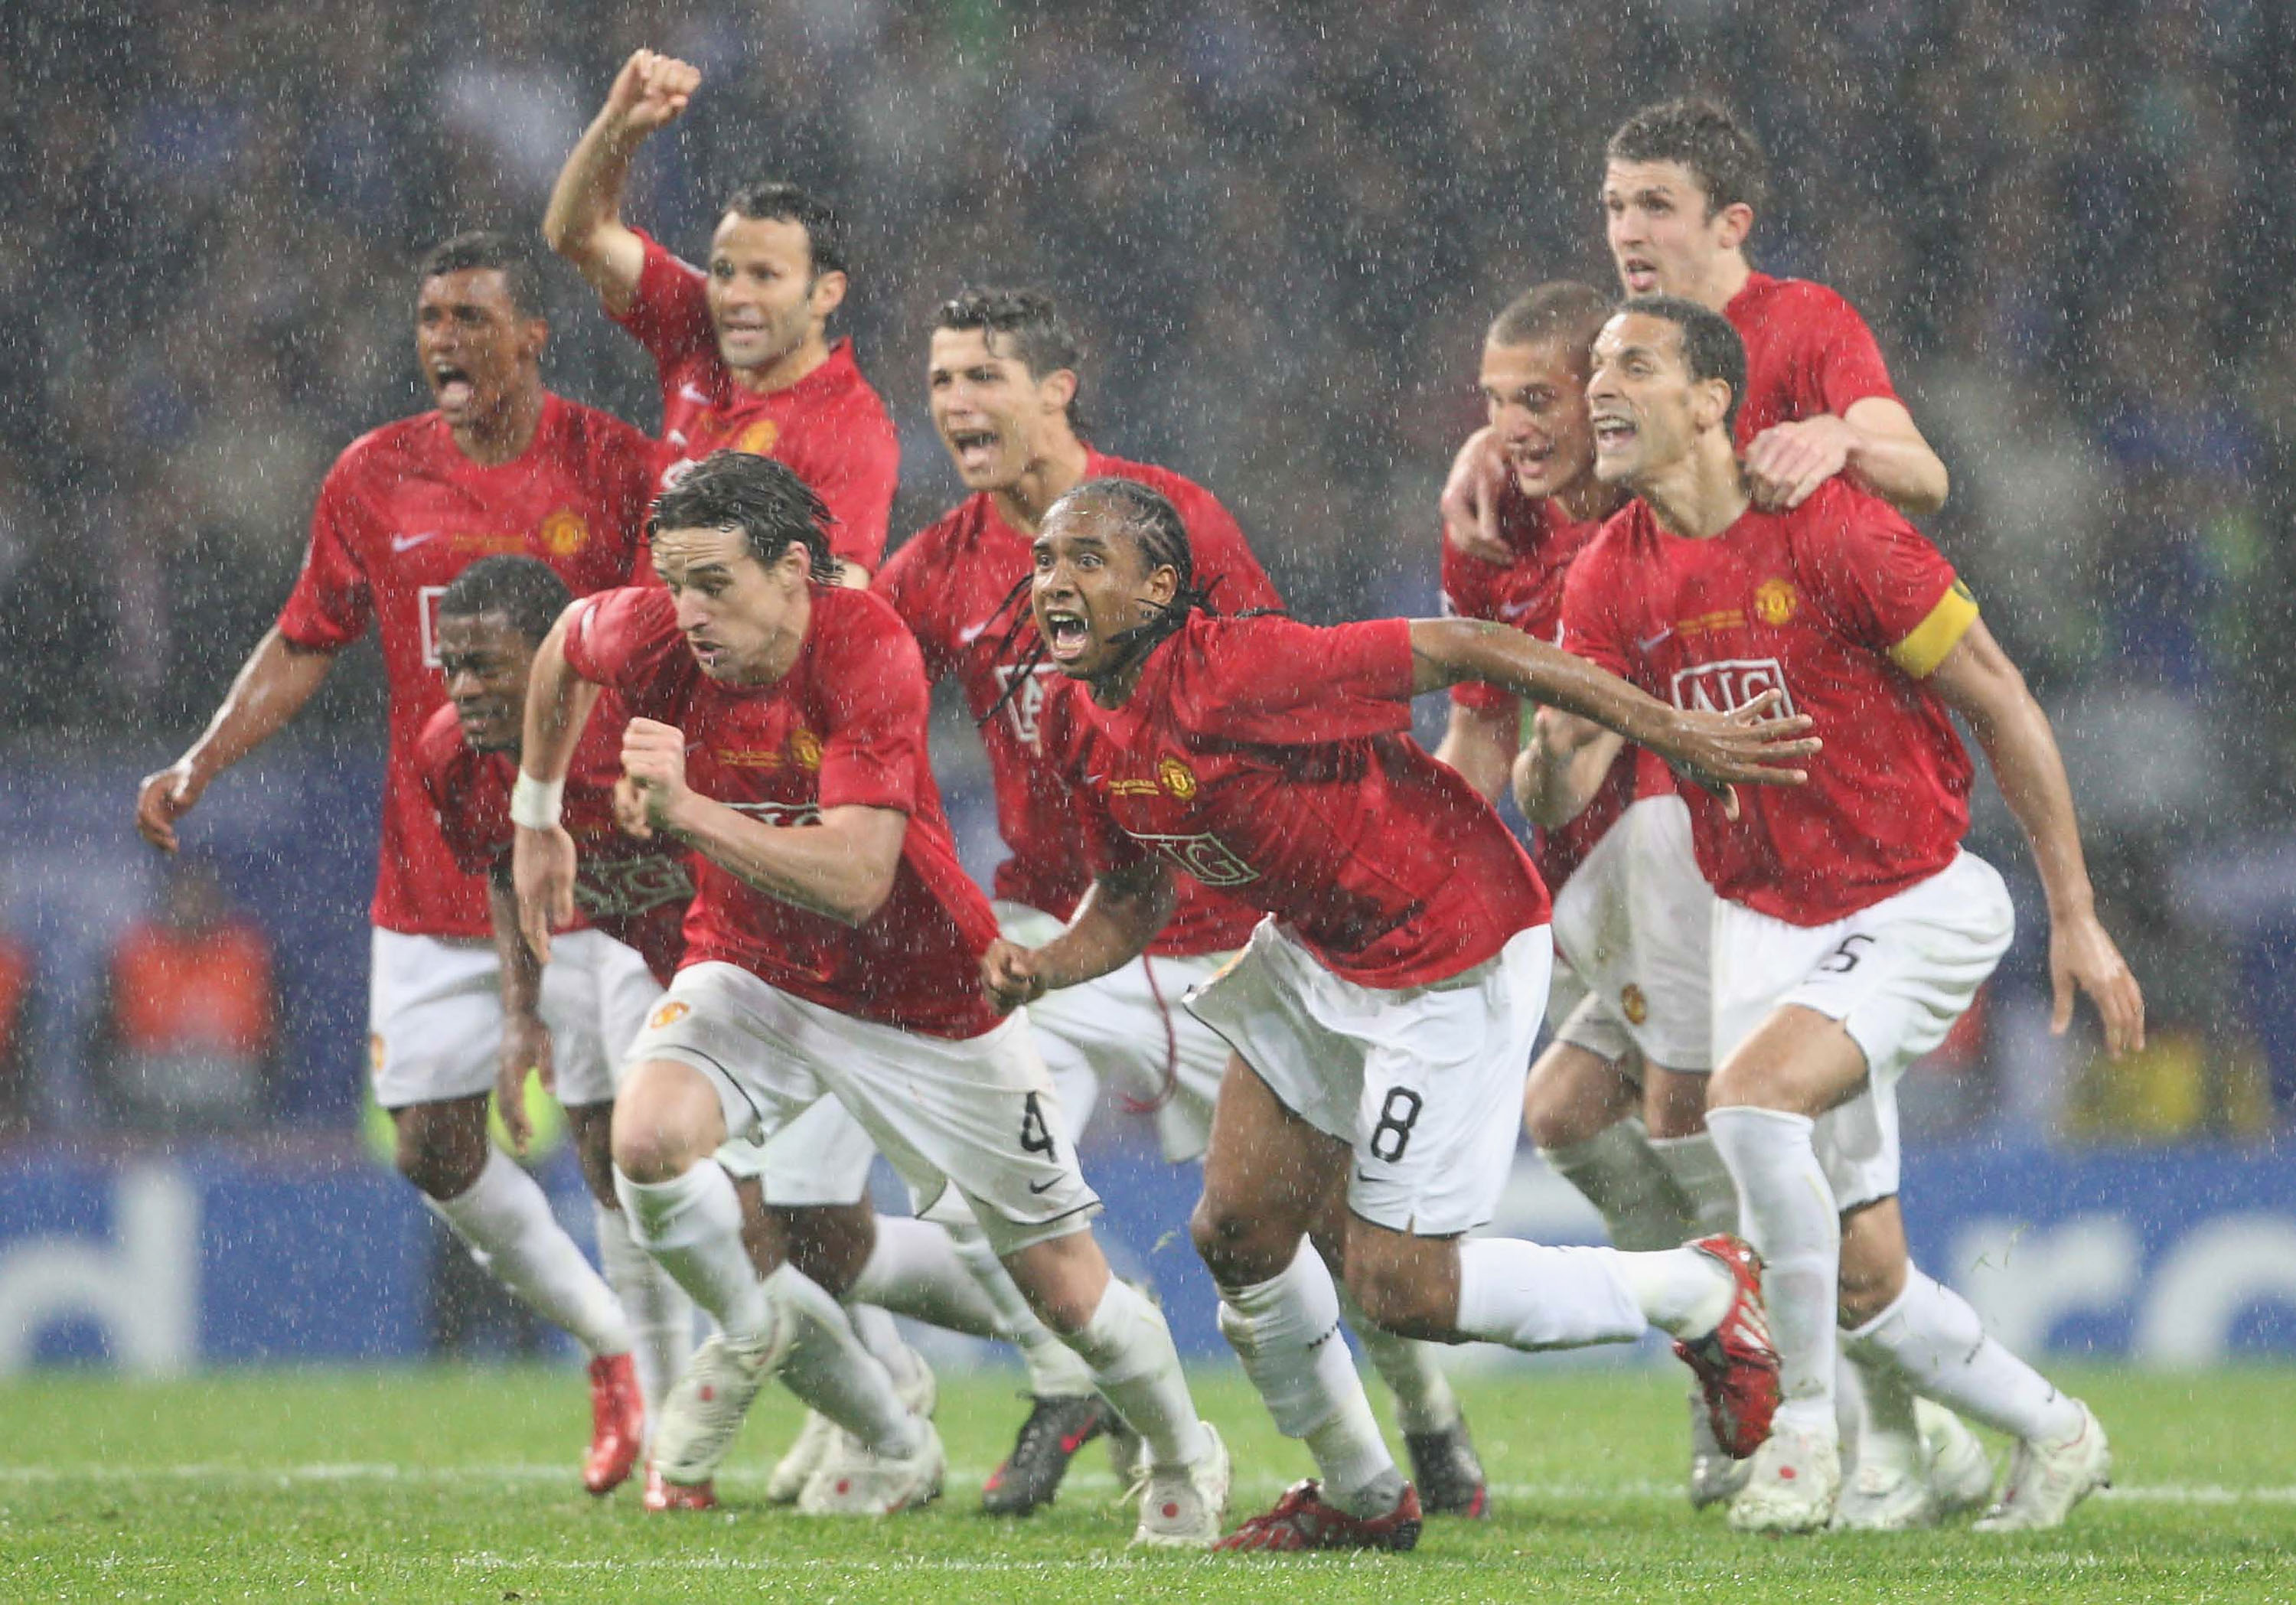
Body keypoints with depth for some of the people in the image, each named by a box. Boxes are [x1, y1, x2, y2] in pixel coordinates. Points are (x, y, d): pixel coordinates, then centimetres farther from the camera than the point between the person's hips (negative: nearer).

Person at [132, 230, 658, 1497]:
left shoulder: (611, 464, -4)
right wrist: (200, 764, 5)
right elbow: (305, 643, 15)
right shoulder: (374, 478, 5)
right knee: (436, 1148, 4)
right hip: (431, 888, 4)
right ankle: (613, 1346, 24)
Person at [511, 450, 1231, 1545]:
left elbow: (855, 880, -38)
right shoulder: (656, 637, -18)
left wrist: (688, 810, -45)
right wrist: (537, 818, 17)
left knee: (1063, 1288, 5)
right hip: (753, 972, 3)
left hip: (923, 995, -3)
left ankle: (1184, 1462, 36)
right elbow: (563, 646, 9)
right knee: (648, 1137, -29)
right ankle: (752, 1332, 3)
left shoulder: (867, 653, -30)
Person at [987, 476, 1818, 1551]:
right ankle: (1359, 1495, 29)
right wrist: (1042, 970, -10)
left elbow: (1463, 650, -27)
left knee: (1397, 1287, -7)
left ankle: (1699, 1293, 13)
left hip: (1451, 956, -8)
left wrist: (1673, 734, -24)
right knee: (1236, 1230, 6)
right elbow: (1133, 899, 12)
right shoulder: (1077, 726, -4)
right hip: (1316, 952, 8)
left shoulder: (1234, 675, -30)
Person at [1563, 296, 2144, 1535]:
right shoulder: (1609, 581, -1)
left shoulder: (1835, 535, -16)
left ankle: (1805, 1423, -15)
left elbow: (2000, 706, -9)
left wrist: (2076, 917, -8)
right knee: (1859, 1278, 3)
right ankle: (2051, 1433, 27)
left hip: (1919, 906, -5)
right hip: (1765, 924, 5)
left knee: (1752, 1092, -30)